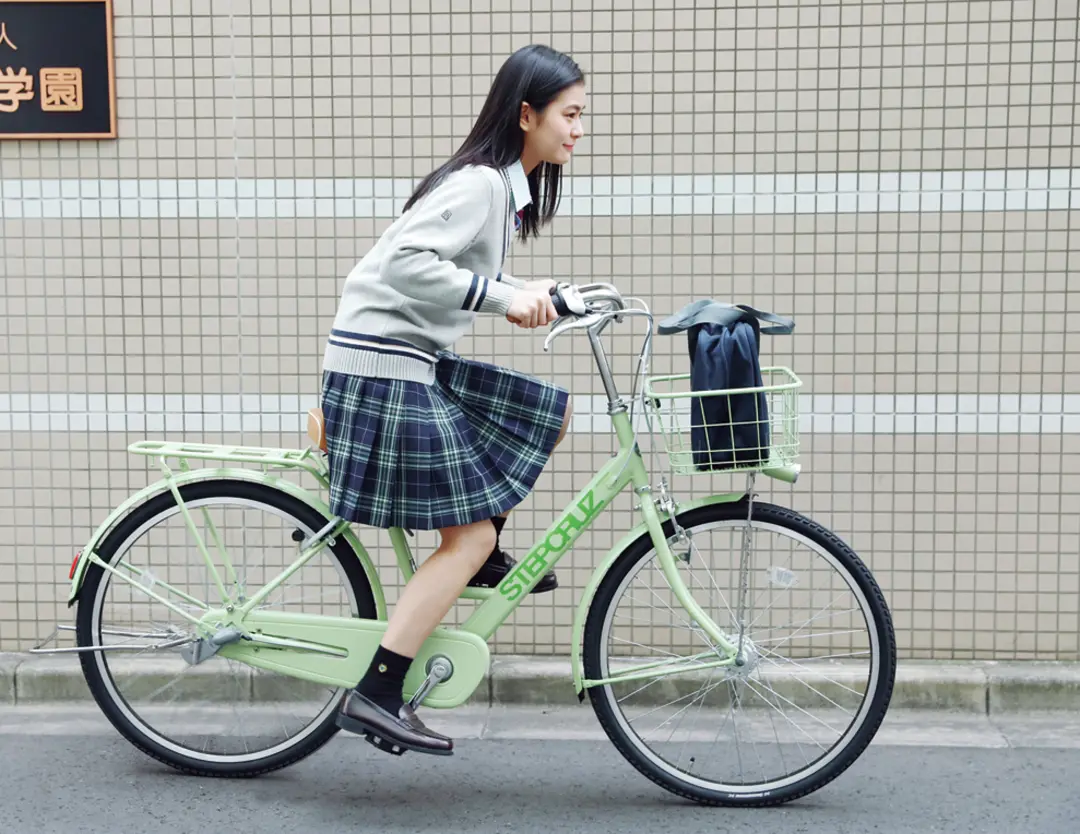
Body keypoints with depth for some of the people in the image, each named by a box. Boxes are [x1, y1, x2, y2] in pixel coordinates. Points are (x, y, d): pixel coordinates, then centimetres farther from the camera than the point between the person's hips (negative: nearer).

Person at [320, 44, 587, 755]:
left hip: (415, 363, 10)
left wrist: (532, 294, 7)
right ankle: (376, 697, -4)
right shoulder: (479, 182, -15)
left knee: (551, 409, 14)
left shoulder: (503, 185, 15)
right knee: (467, 536, -7)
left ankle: (483, 558, 22)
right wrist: (502, 296, -25)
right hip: (382, 367, -10)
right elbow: (406, 262, -27)